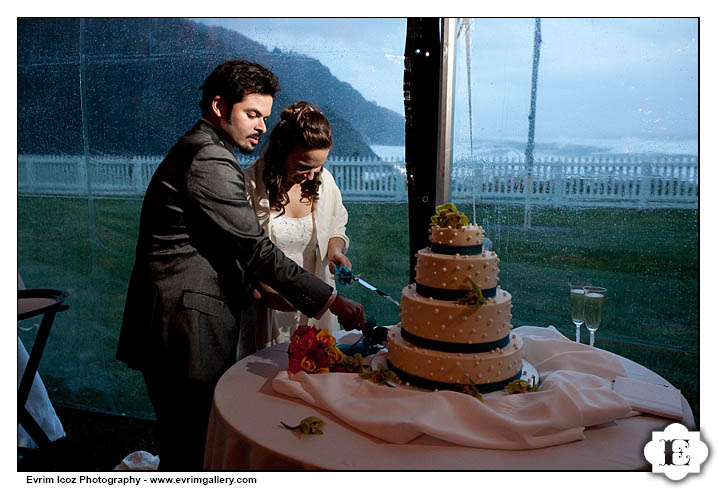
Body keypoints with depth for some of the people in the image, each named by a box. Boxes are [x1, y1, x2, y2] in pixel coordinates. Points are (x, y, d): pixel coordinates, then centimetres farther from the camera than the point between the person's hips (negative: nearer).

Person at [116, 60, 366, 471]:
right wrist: (331, 300, -16)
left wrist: (250, 286, 12)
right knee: (194, 452, -1)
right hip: (187, 333, -11)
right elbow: (256, 249, -20)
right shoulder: (210, 160, -15)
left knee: (184, 445, 19)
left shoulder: (195, 151, 19)